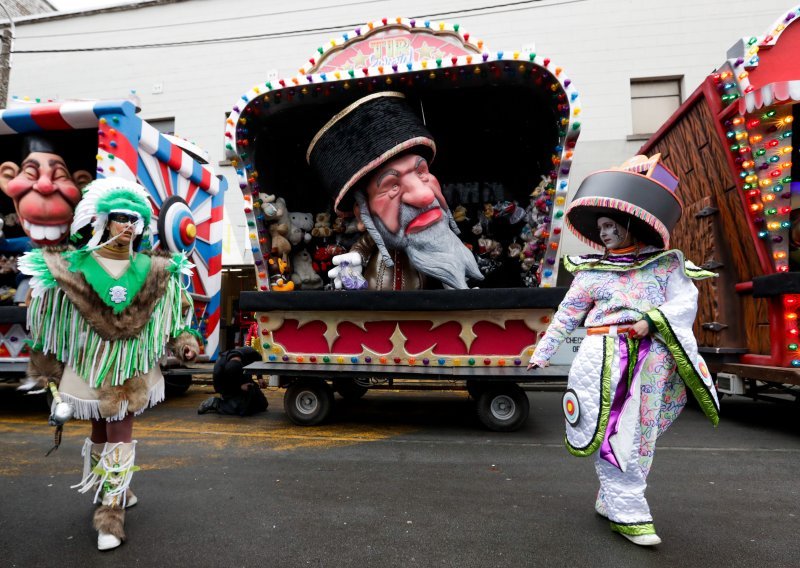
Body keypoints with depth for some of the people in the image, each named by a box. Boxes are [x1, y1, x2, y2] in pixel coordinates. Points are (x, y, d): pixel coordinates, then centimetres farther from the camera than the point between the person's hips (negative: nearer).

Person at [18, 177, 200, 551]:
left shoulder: (153, 271, -1)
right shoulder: (73, 268, -5)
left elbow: (171, 313, 6)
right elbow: (51, 320, 0)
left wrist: (184, 342, -6)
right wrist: (47, 370, 1)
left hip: (132, 364, 0)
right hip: (90, 363, 0)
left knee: (121, 431, 1)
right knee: (101, 431, 14)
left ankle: (111, 513, 13)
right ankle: (112, 489, 38)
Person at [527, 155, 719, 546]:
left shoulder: (664, 262, 9)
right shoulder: (591, 271, 9)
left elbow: (685, 300, 1)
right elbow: (566, 316, 11)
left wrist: (652, 320, -18)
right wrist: (541, 352, 9)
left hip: (653, 357, 1)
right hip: (605, 355, -1)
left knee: (640, 432, 8)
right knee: (613, 433, -4)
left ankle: (611, 499, 23)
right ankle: (626, 512, 5)